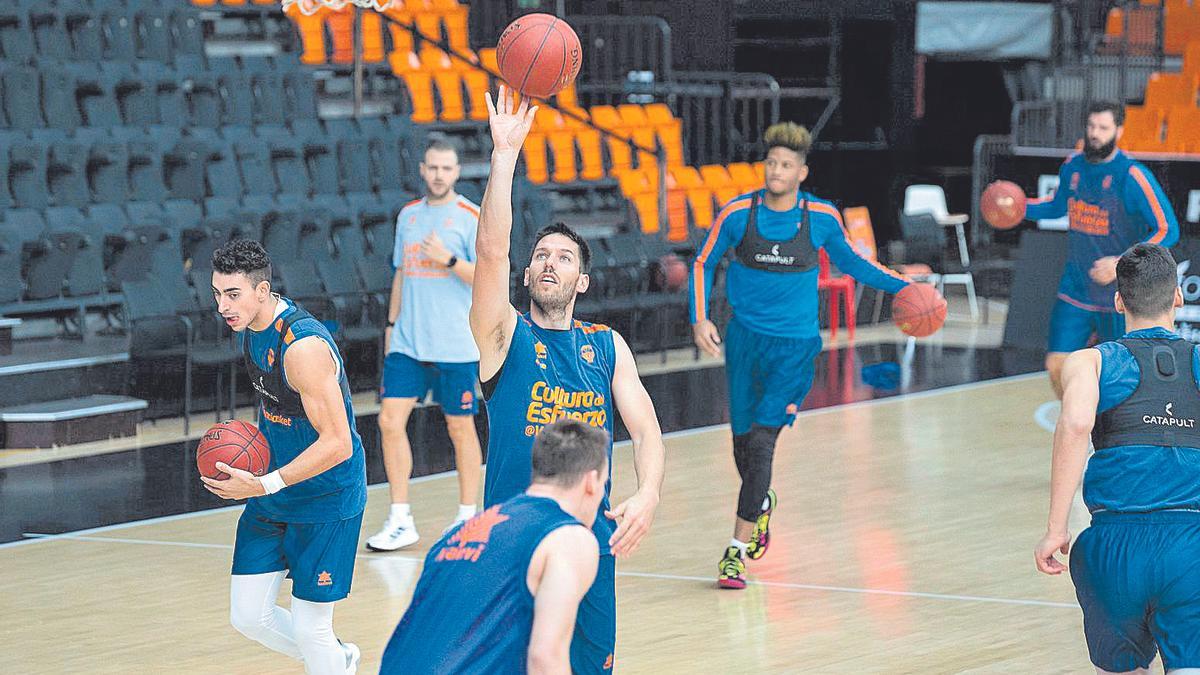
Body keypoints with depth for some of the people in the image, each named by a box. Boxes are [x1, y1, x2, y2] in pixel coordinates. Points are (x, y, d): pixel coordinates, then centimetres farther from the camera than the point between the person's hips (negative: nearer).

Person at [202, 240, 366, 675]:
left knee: (308, 628, -3)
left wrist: (265, 485, -29)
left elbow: (338, 444, -28)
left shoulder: (303, 346, -28)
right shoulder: (250, 324, 0)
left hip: (326, 496, -8)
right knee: (248, 617, 8)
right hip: (275, 486, 8)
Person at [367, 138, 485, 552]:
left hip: (455, 346, -5)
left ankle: (467, 517, 17)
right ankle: (400, 521, 2)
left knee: (460, 428, 4)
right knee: (390, 421, -4)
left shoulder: (471, 217, -5)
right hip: (408, 342, 5)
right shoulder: (408, 215, 13)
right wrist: (392, 323, 17)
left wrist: (448, 260, -23)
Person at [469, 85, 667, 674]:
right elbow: (491, 251, -15)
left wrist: (648, 493, -18)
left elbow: (644, 430, 3)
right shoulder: (506, 336, 0)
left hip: (591, 538, 3)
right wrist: (505, 153, -22)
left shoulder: (608, 347, 10)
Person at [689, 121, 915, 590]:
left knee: (761, 441, -14)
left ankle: (737, 550, -12)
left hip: (796, 345, -2)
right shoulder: (738, 213, -5)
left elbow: (849, 262, 14)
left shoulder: (822, 217, -4)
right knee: (743, 441, 9)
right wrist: (700, 318, -5)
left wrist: (901, 285, 8)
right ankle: (761, 503, 44)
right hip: (746, 338, 2)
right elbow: (704, 264, 7)